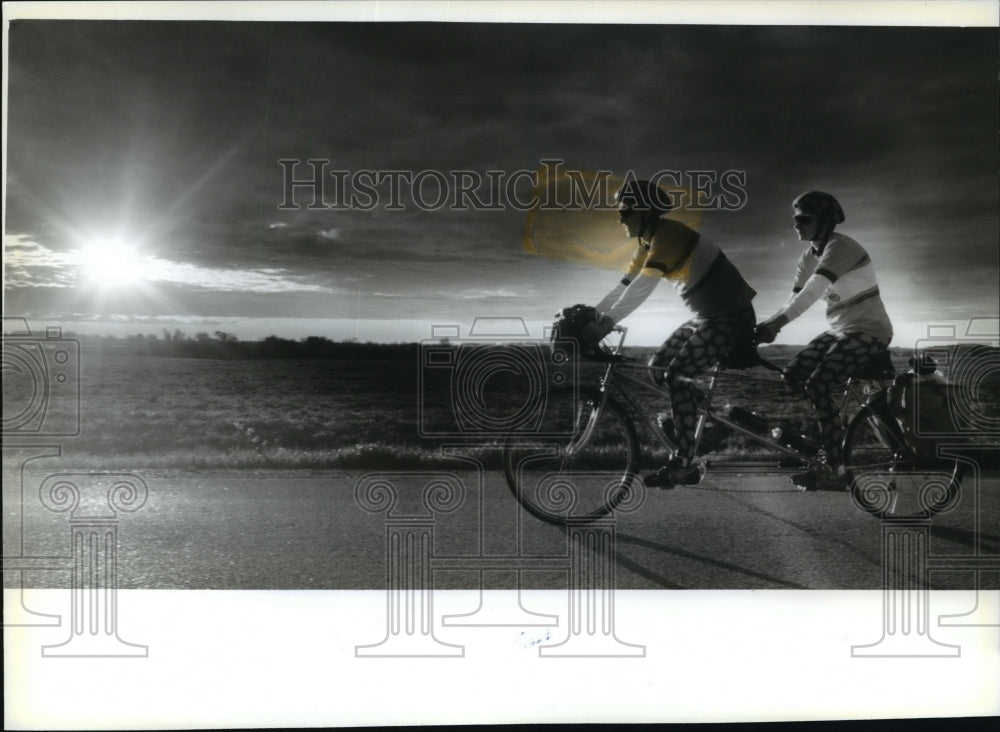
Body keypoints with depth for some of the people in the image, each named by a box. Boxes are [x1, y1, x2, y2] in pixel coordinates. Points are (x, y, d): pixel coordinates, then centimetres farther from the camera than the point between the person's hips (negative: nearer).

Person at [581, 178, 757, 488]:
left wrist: (605, 323, -32)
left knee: (678, 374, -17)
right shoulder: (648, 242, 9)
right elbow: (625, 285, 9)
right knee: (658, 366, 8)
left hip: (731, 317, -10)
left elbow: (642, 287, -29)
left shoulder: (669, 233, -21)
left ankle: (685, 464, -13)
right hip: (706, 316, 10)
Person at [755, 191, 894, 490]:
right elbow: (795, 299, 1)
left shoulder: (839, 247, -20)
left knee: (819, 385, -22)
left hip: (869, 331, -9)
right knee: (792, 375, -1)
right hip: (839, 330, 9)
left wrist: (774, 325, -41)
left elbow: (812, 293, -33)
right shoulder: (810, 256, 8)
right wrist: (765, 327, -16)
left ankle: (836, 470, -17)